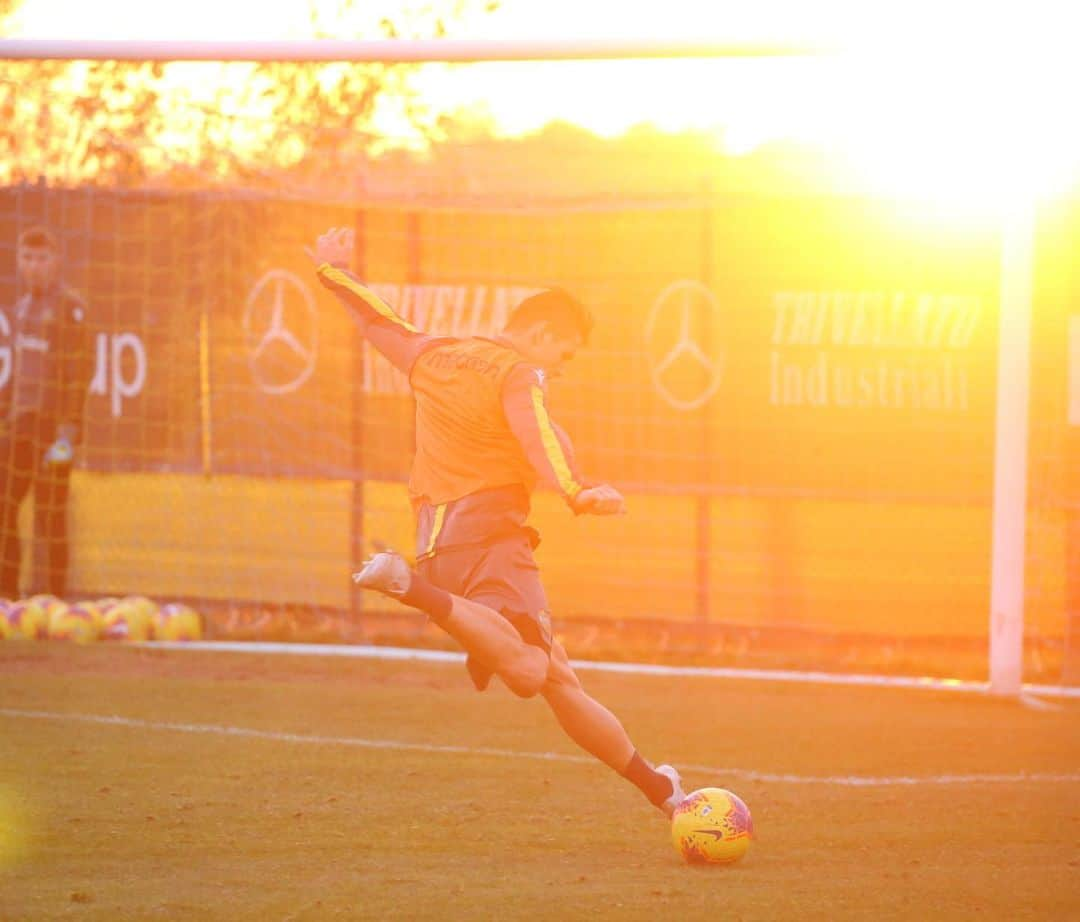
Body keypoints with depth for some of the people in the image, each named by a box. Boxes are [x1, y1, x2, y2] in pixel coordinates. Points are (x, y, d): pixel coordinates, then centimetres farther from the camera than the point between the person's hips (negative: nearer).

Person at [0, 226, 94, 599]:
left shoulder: (69, 306, -10)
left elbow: (79, 373, -15)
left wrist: (68, 431, -20)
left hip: (52, 425, -8)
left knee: (49, 515, -5)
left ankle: (49, 598, 0)